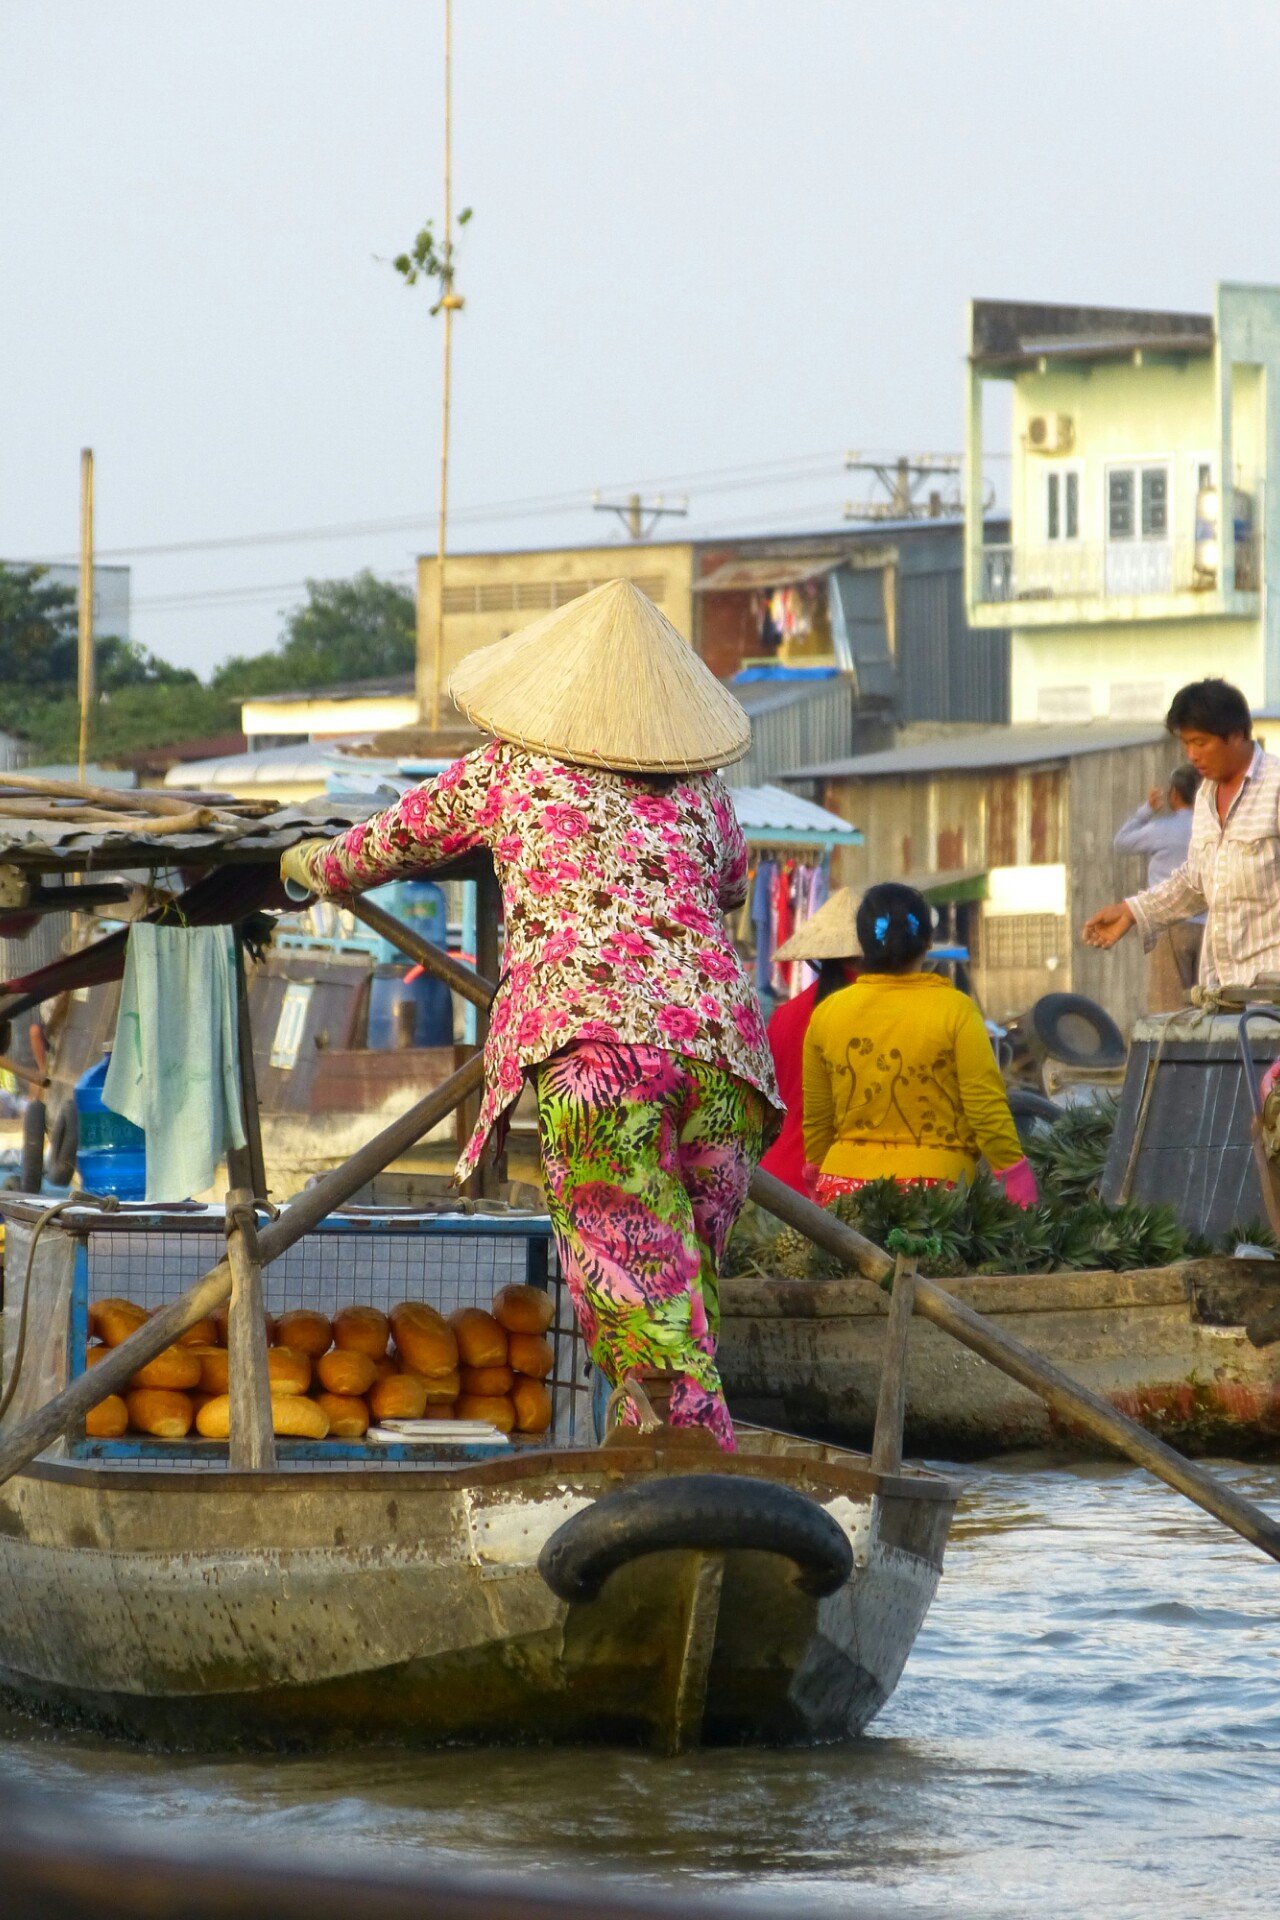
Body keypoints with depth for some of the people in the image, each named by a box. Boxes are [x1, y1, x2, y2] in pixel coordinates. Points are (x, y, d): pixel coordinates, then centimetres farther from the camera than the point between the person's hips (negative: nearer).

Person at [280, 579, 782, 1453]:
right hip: (718, 1041, 4)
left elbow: (396, 839, 28)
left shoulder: (509, 773, 12)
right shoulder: (700, 791, 20)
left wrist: (318, 865, 49)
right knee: (686, 1282, 13)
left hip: (593, 1045, -4)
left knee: (637, 1298, -9)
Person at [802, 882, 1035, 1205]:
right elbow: (987, 1107, -5)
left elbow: (815, 1118, 14)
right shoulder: (955, 1011, -3)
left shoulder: (827, 1014, 6)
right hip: (933, 1183, -3)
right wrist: (1015, 1177, 2)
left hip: (845, 1182, 3)